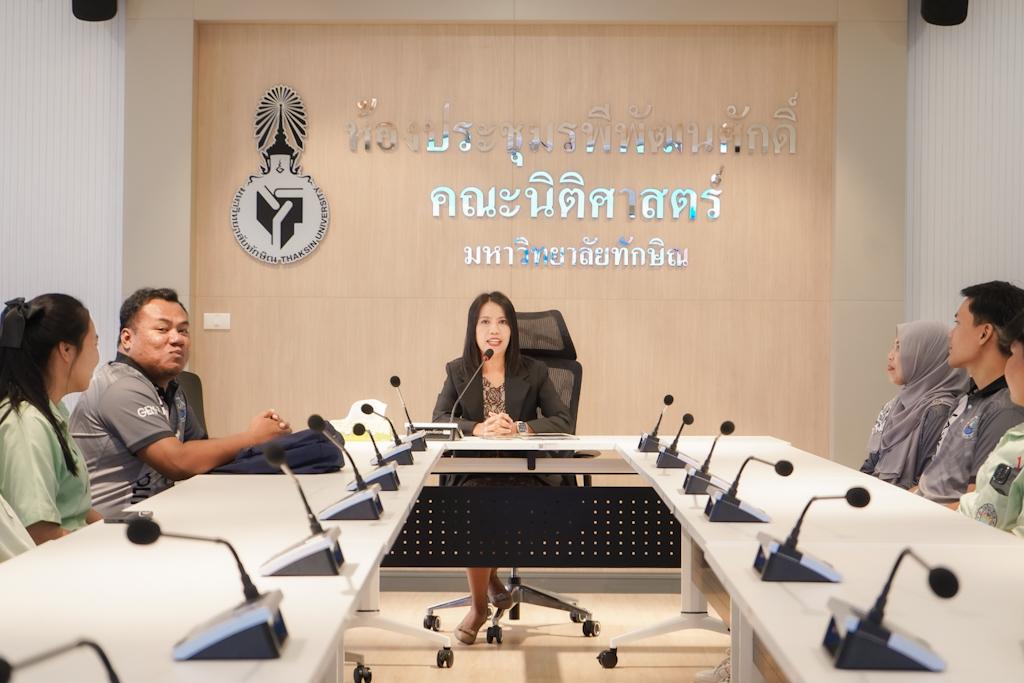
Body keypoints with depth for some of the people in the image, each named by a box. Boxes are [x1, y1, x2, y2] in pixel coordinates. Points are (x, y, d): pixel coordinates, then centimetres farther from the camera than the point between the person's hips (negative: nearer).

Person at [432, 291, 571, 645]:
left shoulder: (534, 372, 5)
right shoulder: (457, 371, 7)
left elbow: (564, 423, -5)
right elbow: (439, 420, -6)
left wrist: (518, 428, -22)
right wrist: (478, 429, -25)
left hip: (523, 473, -1)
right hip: (473, 473, 1)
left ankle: (489, 574, 7)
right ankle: (479, 605, -7)